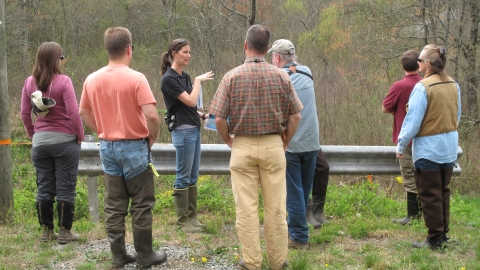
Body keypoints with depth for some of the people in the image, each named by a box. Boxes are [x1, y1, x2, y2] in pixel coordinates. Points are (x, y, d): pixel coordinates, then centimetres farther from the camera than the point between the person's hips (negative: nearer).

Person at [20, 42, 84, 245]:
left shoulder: (30, 82, 2)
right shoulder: (63, 81, -13)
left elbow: (25, 114, 6)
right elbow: (73, 113, -15)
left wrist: (33, 135, 17)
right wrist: (80, 136, -3)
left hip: (40, 141, 5)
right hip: (65, 140, -4)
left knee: (44, 188, 12)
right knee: (65, 188, 4)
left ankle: (46, 231, 19)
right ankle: (65, 232, 10)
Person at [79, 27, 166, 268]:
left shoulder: (92, 80, 1)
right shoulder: (136, 78, -16)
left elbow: (83, 113, 12)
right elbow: (151, 115, -22)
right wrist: (153, 137, -6)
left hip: (107, 146, 5)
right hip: (134, 147, -5)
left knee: (114, 205, 12)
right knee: (141, 204, 6)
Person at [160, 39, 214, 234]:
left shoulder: (185, 77, 13)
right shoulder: (169, 79, -14)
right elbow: (191, 101, -18)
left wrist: (203, 115, 4)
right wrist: (199, 80, -7)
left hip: (194, 130, 9)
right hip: (183, 132, -9)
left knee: (193, 177, 12)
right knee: (183, 177, -1)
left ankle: (192, 217, 20)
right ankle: (183, 221, 7)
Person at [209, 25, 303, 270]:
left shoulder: (232, 77, -7)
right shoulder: (281, 76, -3)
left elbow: (219, 118, -9)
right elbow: (295, 115, 0)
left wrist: (229, 141, 7)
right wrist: (285, 142, 12)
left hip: (243, 146, -1)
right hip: (273, 145, 1)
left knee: (246, 208, 6)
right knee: (276, 208, 9)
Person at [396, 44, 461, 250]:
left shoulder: (423, 87, -19)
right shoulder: (453, 86, 1)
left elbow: (413, 121, -16)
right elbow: (457, 116, 10)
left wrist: (401, 146, -5)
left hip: (428, 148, -7)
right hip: (449, 147, 7)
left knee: (429, 194, 3)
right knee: (443, 192, 17)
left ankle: (435, 239, 9)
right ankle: (443, 234, 25)